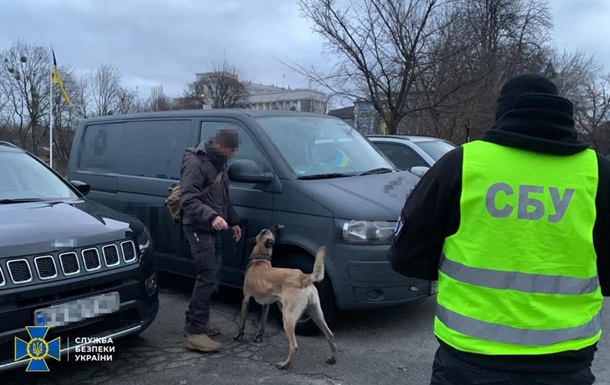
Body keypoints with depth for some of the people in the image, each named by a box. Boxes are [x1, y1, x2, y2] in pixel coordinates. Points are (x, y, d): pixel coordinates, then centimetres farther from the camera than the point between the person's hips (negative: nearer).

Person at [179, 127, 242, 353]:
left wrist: (233, 221, 23)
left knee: (208, 276, 12)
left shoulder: (218, 163, 15)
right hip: (198, 229, -9)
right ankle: (195, 332, -8)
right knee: (208, 277, -13)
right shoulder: (195, 162, -15)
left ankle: (195, 321, 23)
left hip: (212, 229, 9)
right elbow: (188, 199, -25)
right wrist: (212, 216, -38)